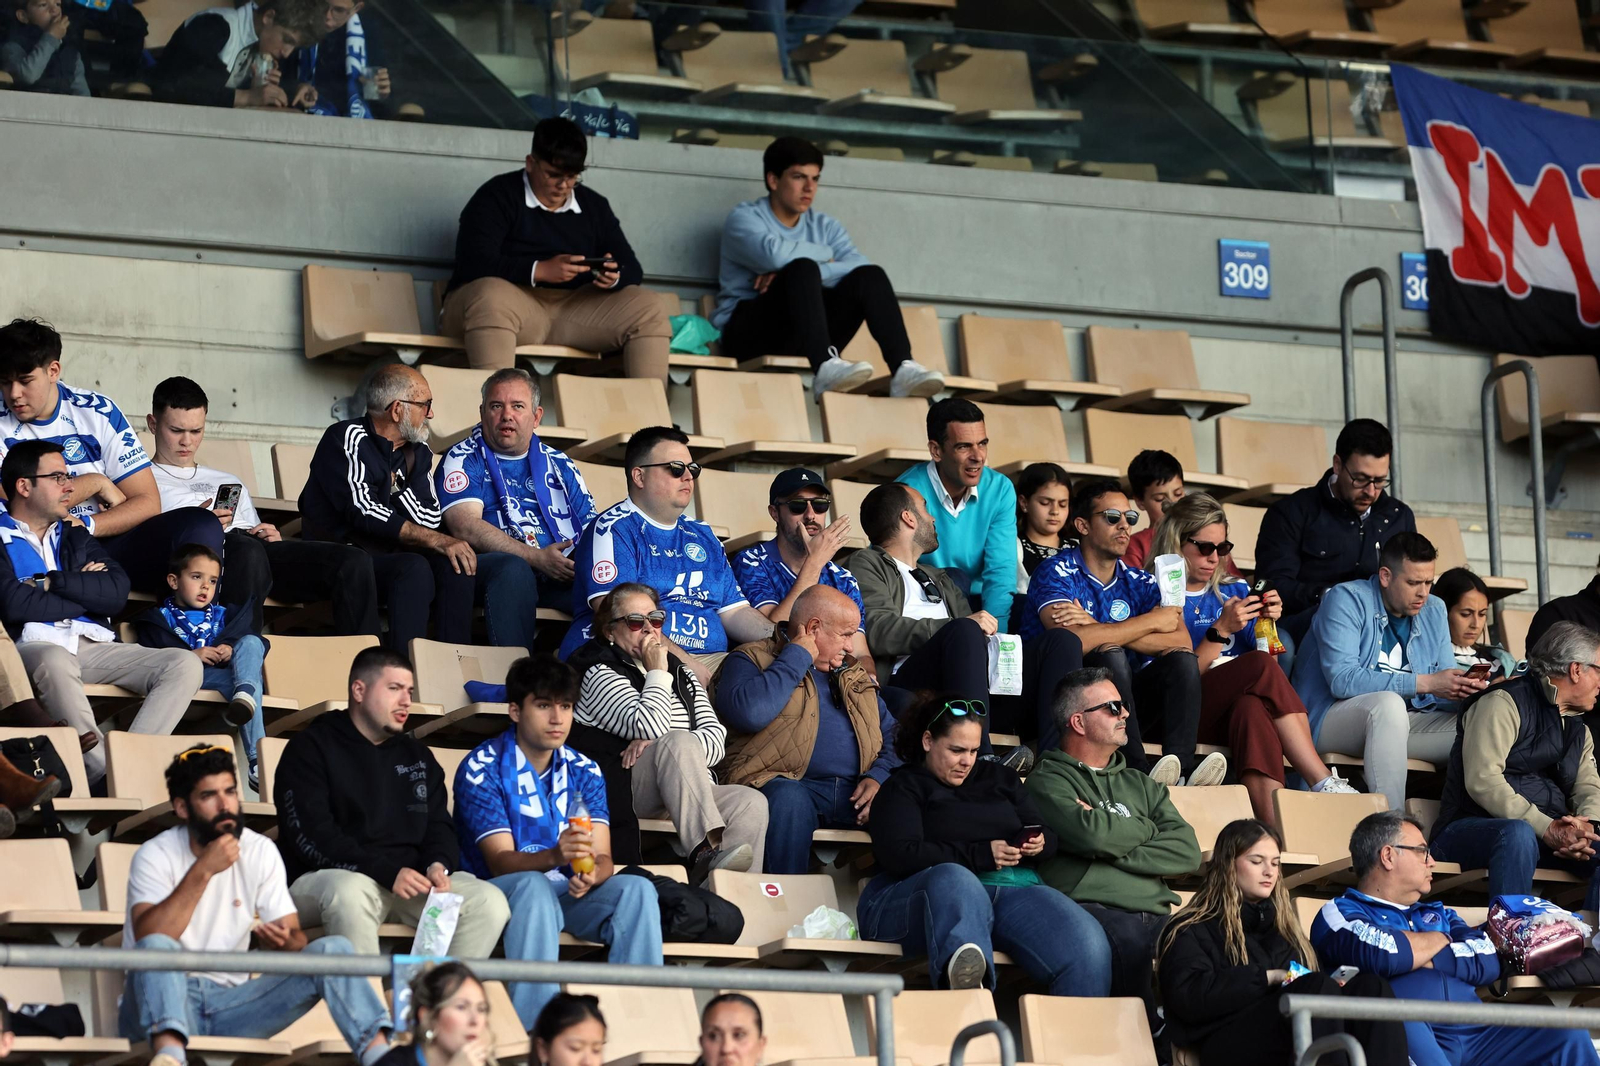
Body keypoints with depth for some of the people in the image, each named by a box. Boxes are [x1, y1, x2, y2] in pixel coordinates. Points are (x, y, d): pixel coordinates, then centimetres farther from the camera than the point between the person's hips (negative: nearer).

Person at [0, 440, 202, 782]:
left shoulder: (75, 537, 26)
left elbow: (117, 593, 9)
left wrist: (52, 583, -2)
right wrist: (87, 592, 2)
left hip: (96, 646, 6)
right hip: (34, 646, -6)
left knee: (185, 665, -16)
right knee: (55, 661, -42)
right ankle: (102, 772, -42)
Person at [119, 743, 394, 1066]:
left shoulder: (261, 851, 6)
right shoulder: (155, 856, -6)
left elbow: (296, 940, 3)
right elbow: (148, 943, -23)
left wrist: (284, 941, -22)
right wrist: (202, 871, -24)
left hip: (229, 1002, 4)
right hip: (165, 1004, -4)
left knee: (333, 950, -14)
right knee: (157, 945, -37)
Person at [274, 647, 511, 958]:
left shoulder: (416, 755, 22)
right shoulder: (311, 748, 1)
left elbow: (439, 826, 18)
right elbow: (311, 836, -11)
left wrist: (438, 864, -8)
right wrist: (388, 873, -21)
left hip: (409, 881, 6)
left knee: (490, 902, -17)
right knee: (351, 891, -40)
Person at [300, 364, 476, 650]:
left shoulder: (417, 453, 14)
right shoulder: (346, 439, -8)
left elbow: (430, 520, 3)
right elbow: (364, 513, -21)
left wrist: (396, 484, -14)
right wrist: (438, 541, -25)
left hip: (388, 558, 7)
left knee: (455, 564, -19)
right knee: (414, 568, -32)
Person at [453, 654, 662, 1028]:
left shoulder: (583, 772, 7)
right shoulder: (482, 769, -9)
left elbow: (603, 857, -3)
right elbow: (500, 861, -18)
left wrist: (592, 873, -29)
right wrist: (555, 856, -39)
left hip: (565, 890, 5)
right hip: (499, 892, -5)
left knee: (637, 890, -22)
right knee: (533, 887, -39)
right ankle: (532, 1028, -47)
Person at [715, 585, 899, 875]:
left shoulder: (852, 675, 30)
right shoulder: (750, 660, 9)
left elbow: (892, 737, 23)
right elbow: (749, 713, -13)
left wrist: (879, 777, 1)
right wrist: (797, 657, -2)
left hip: (854, 793, 5)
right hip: (785, 784, -5)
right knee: (788, 798, -40)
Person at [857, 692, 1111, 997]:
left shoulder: (999, 778, 29)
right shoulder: (903, 787, 12)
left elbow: (1048, 835, 27)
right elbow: (900, 857, -5)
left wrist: (1039, 845, 1)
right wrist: (981, 855, -11)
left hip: (1013, 889, 5)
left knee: (1088, 943, -28)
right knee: (955, 880, -45)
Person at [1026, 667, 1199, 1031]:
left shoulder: (1141, 786, 29)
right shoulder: (1048, 780, 12)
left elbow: (1187, 852, 12)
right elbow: (1090, 833, -10)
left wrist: (1113, 845, 0)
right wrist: (1146, 829, 10)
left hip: (1155, 915, 5)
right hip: (1093, 910, -5)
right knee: (1128, 939, -40)